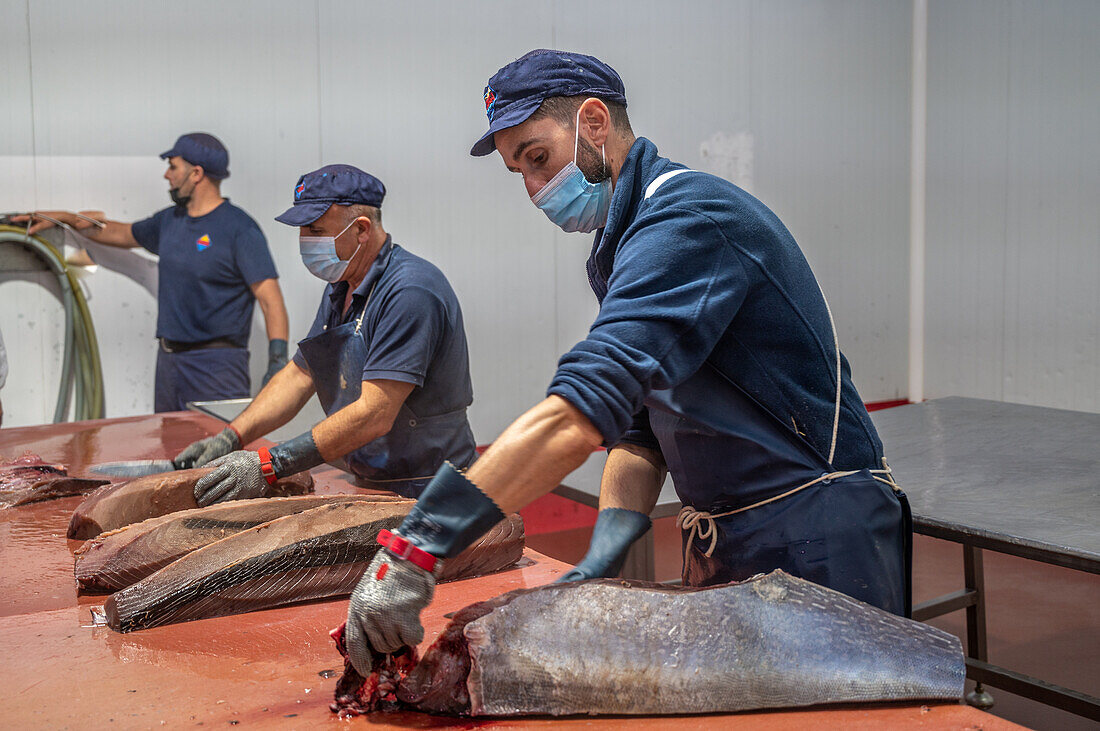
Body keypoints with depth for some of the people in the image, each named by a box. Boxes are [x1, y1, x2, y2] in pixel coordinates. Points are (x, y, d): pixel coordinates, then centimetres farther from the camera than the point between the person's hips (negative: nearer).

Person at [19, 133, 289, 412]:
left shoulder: (240, 229, -11)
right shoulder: (169, 220, 13)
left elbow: (270, 298, -17)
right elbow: (124, 234, 34)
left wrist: (278, 358, -26)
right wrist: (65, 218, 32)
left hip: (216, 366, -8)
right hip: (168, 362, 8)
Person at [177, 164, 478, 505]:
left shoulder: (409, 291, -18)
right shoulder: (341, 288, 13)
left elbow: (373, 416, -23)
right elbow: (300, 375, 17)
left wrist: (269, 464, -23)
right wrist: (230, 437, 4)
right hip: (371, 486, 8)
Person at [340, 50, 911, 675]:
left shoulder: (690, 216, -22)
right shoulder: (625, 244, 11)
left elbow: (579, 417, -34)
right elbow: (639, 430, 11)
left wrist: (416, 550, -35)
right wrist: (604, 556, -6)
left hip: (815, 548, -9)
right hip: (723, 548, 9)